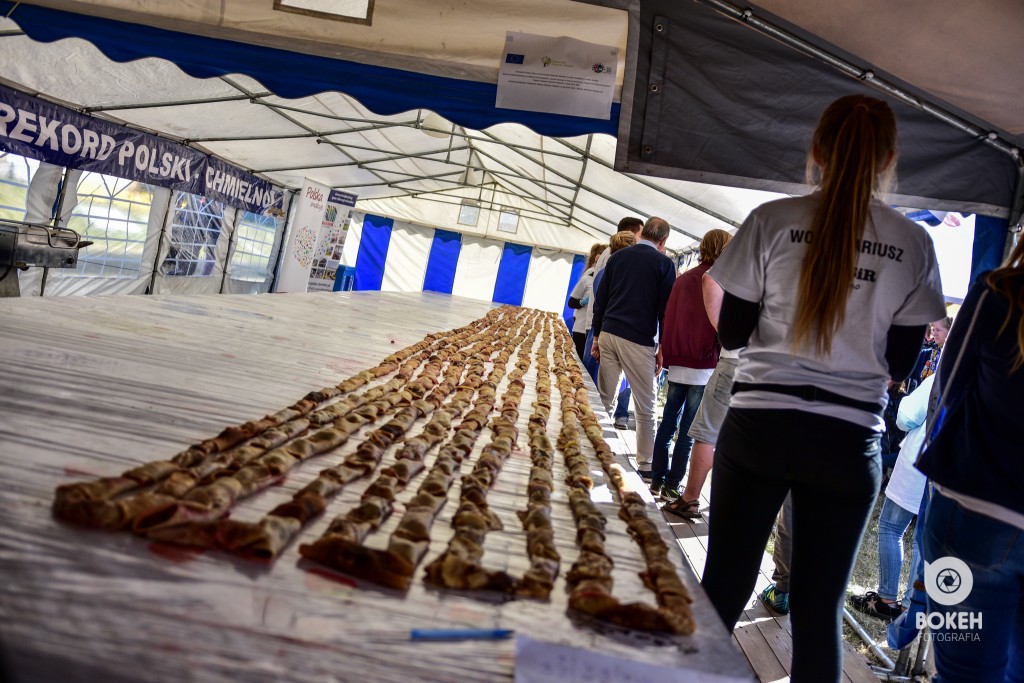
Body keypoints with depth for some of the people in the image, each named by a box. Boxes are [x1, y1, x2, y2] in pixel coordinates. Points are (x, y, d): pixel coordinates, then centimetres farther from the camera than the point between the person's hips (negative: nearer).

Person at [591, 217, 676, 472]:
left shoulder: (617, 257, 12)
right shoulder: (664, 263, -1)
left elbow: (600, 300, 13)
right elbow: (665, 310, -4)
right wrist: (663, 350, 1)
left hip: (608, 335, 5)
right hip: (639, 341, -5)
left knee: (604, 400, 10)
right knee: (645, 408, 3)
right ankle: (645, 464, 7)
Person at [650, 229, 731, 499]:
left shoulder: (683, 279, 10)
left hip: (677, 364, 5)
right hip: (705, 366, -5)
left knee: (668, 422, 12)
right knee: (689, 430, 2)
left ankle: (657, 479, 18)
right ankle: (672, 486, 6)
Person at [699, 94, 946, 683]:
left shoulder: (773, 220, -4)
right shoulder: (914, 244, 2)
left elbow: (731, 332, 1)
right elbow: (902, 362, 6)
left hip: (760, 425, -1)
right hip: (849, 440, 1)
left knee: (724, 587, 10)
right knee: (820, 606, 11)